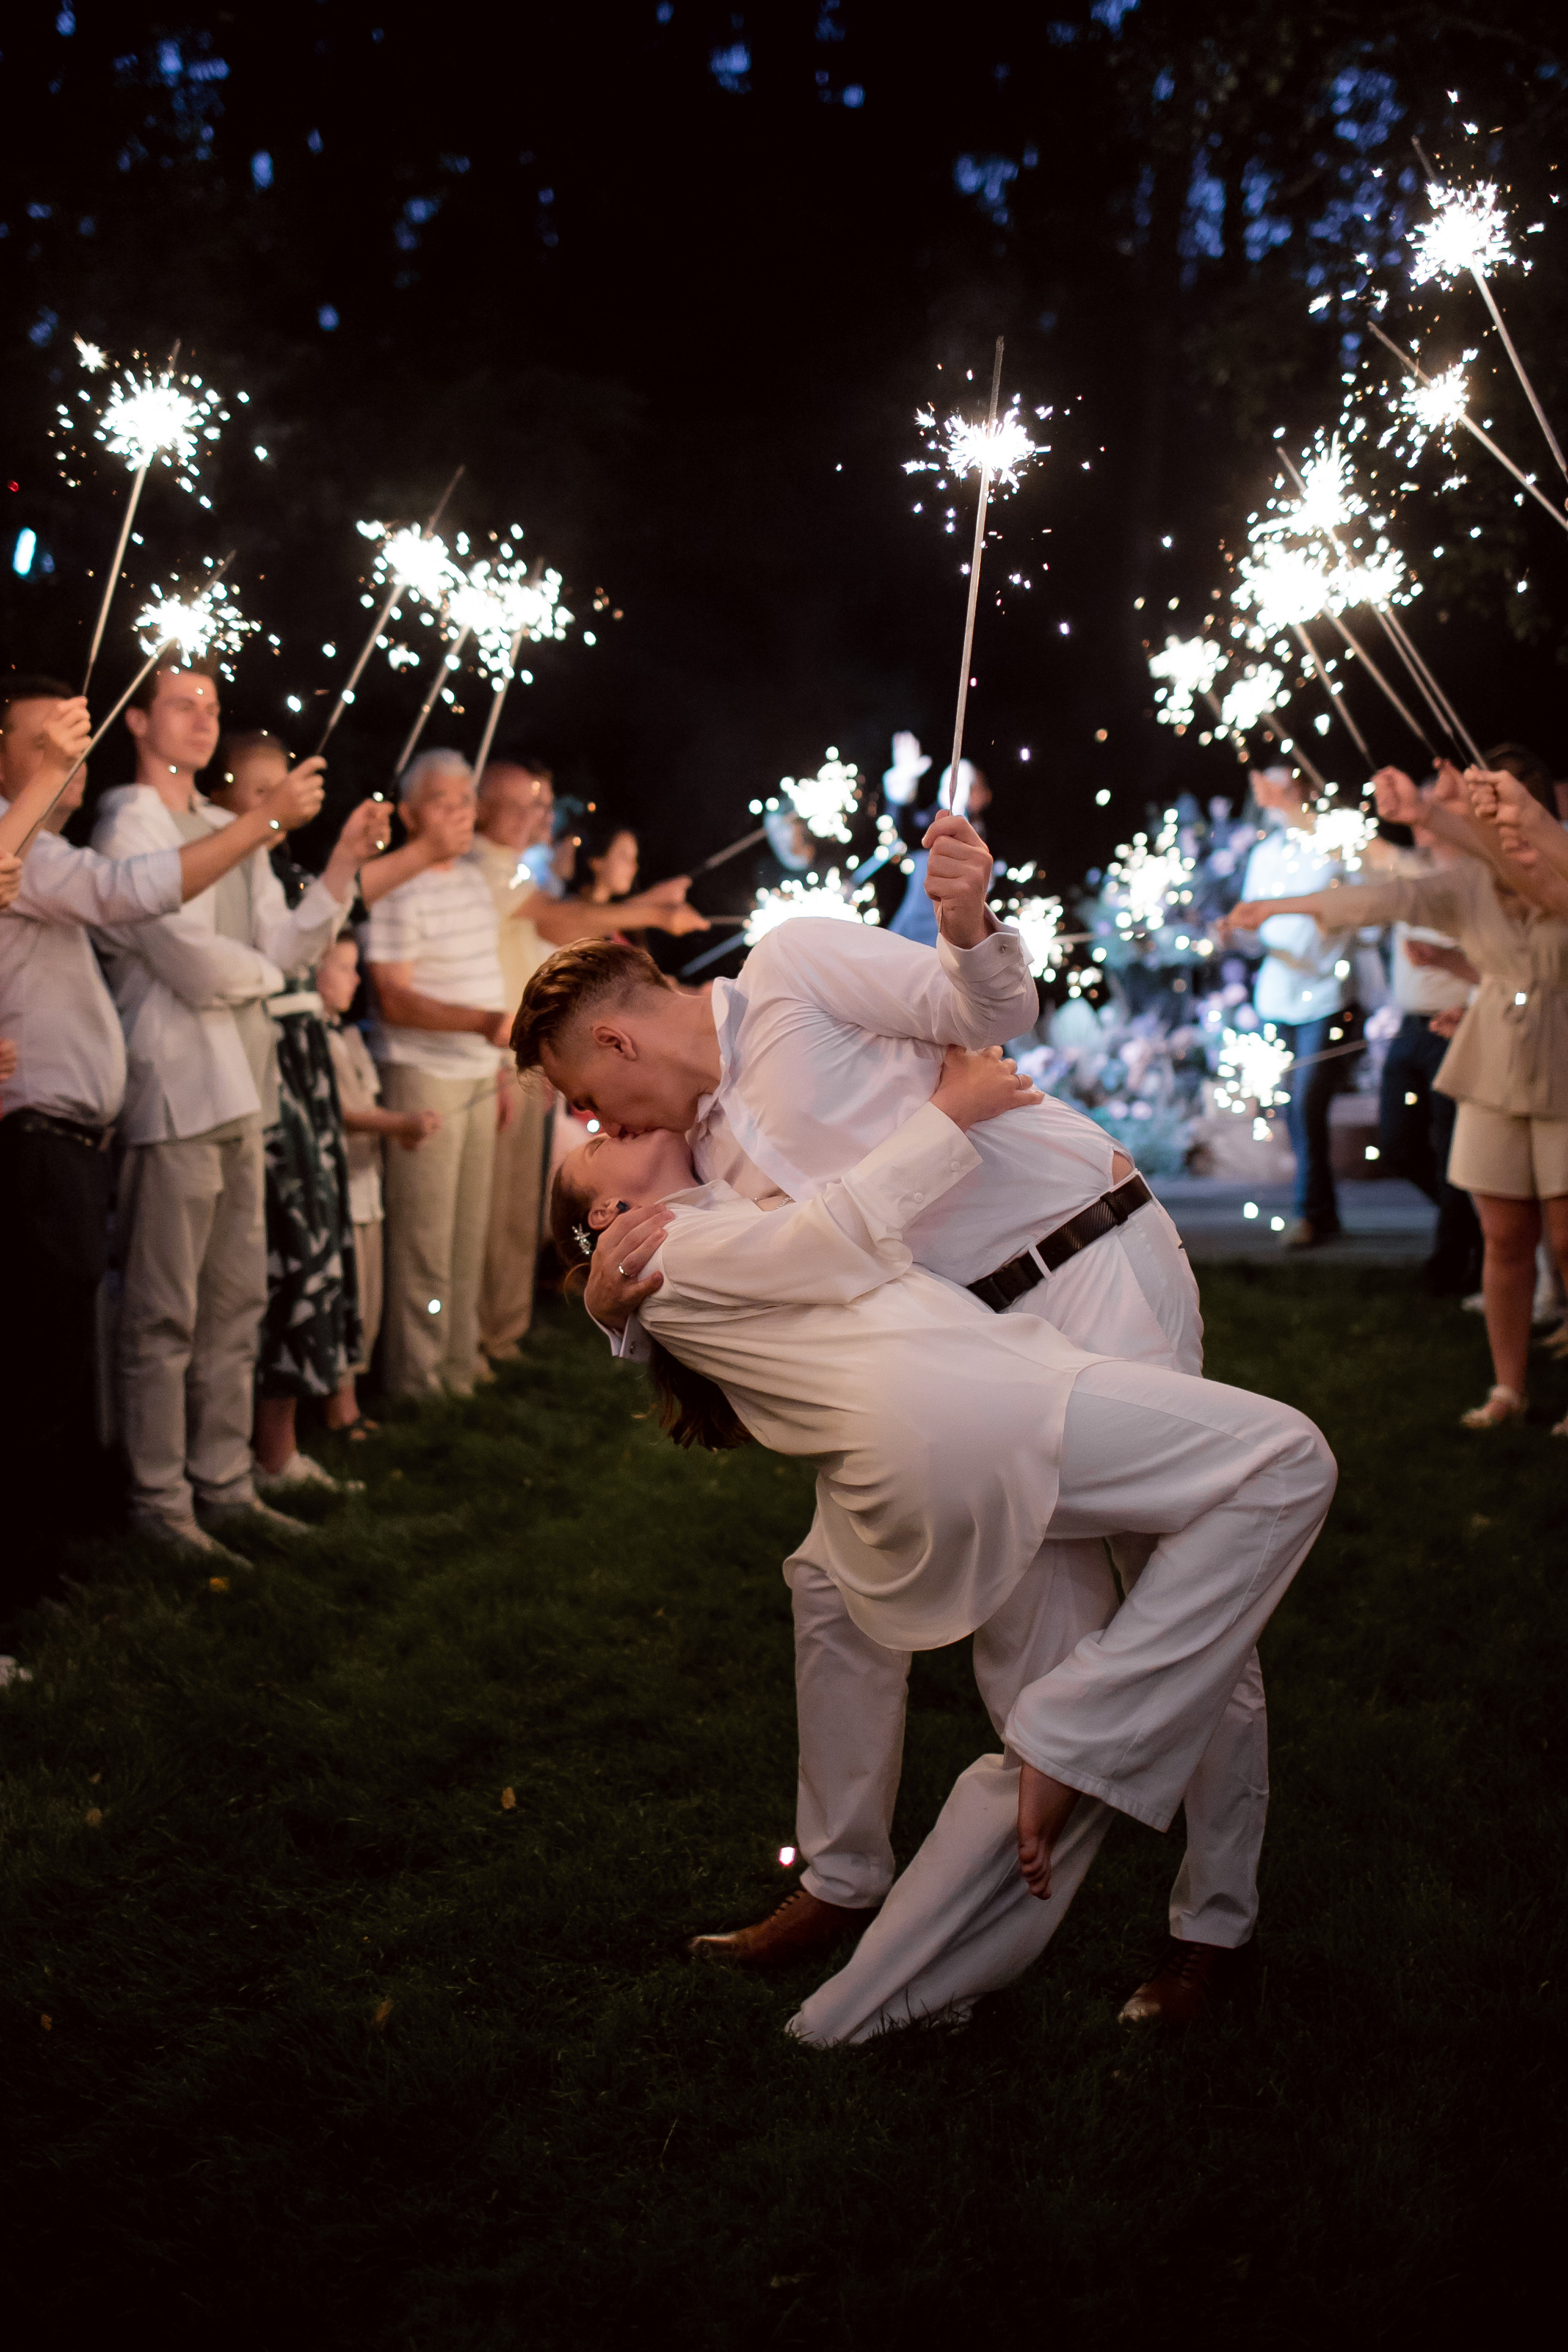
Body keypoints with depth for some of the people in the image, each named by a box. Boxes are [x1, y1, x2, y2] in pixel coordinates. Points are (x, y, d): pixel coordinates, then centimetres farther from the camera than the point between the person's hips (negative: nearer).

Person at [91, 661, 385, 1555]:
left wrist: (345, 864, 0)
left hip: (239, 1087, 9)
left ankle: (225, 1483, 22)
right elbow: (195, 965, -15)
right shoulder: (131, 825, -8)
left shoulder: (231, 830, 18)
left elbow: (283, 945, 9)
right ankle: (161, 1499, 6)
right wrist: (263, 971, 4)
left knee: (237, 1300, 13)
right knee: (166, 1312, -2)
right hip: (175, 1087, -9)